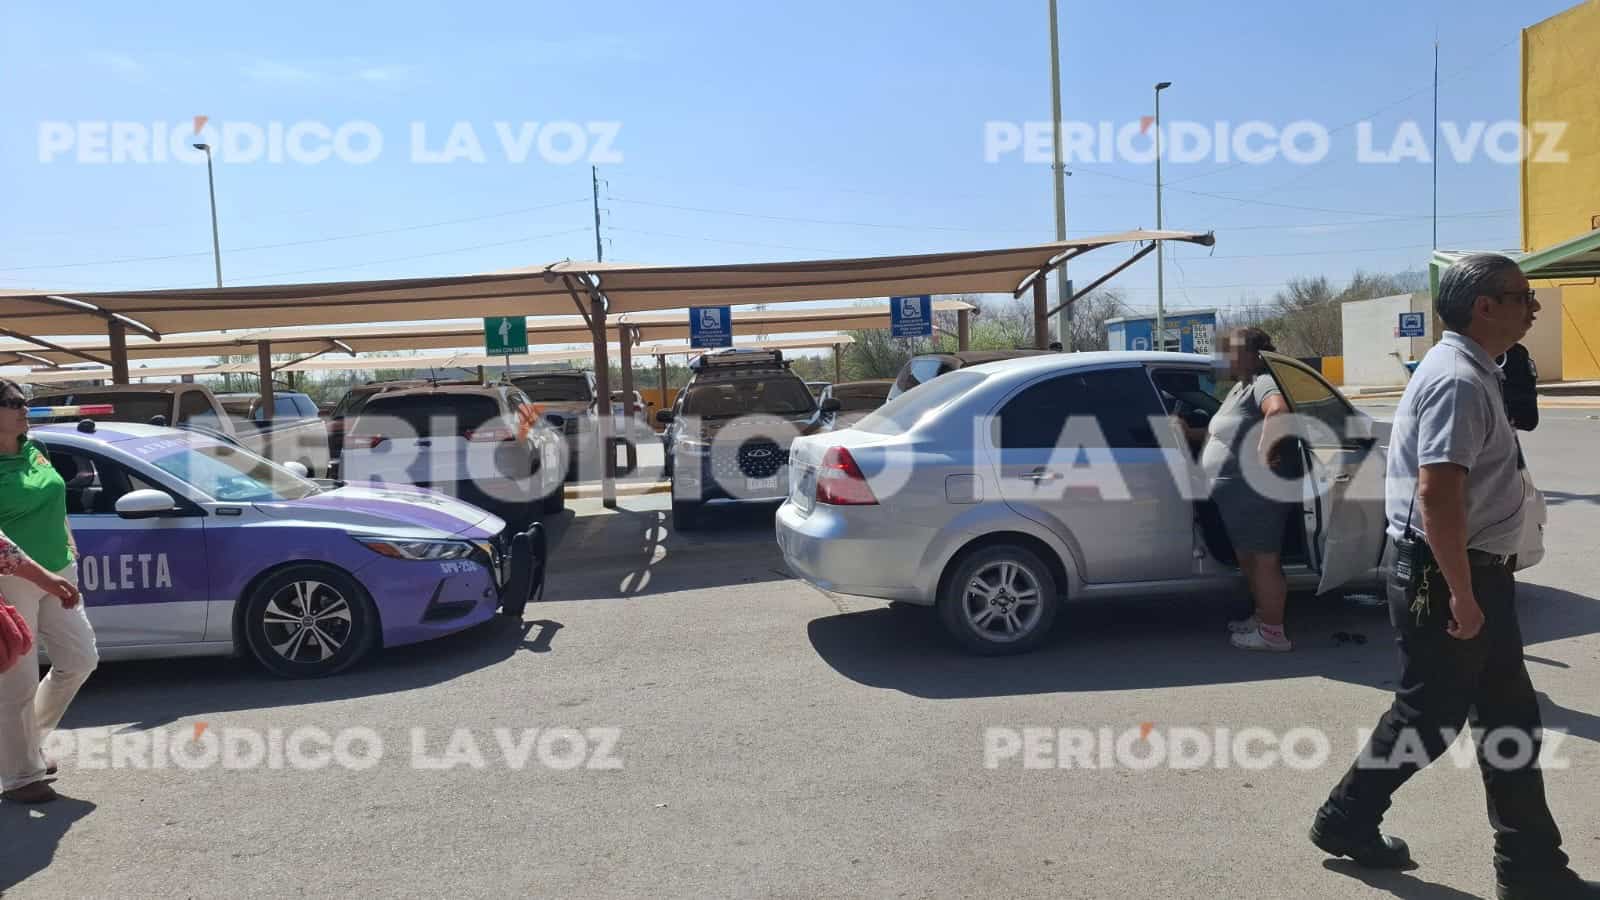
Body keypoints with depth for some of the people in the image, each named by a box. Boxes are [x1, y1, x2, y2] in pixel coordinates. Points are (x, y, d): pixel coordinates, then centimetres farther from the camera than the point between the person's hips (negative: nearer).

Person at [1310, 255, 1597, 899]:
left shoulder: (1472, 373, 14)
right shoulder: (1458, 380, -19)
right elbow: (1437, 491, -28)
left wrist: (1478, 584, 22)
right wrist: (1462, 594, -25)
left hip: (1473, 570, 10)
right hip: (1442, 576, -10)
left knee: (1509, 717, 14)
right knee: (1430, 716, 2)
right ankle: (1345, 820, 19)